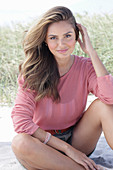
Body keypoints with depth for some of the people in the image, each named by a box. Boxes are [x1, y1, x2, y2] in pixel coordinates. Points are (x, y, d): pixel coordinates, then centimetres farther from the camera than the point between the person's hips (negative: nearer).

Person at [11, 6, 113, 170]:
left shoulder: (86, 67, -7)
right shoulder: (33, 70, -12)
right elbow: (20, 119, -21)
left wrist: (91, 52, -23)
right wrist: (67, 148, -24)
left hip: (77, 141, 1)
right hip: (45, 144, -1)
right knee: (20, 143, -35)